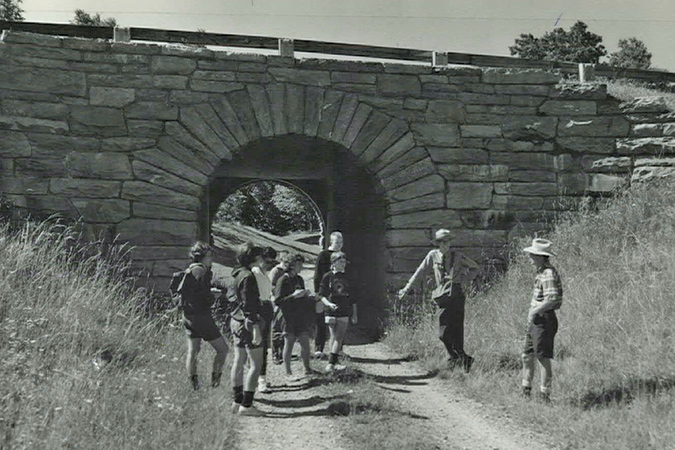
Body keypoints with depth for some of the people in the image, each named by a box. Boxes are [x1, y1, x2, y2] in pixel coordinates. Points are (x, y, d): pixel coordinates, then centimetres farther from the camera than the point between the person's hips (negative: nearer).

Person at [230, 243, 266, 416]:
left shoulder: (240, 273, 11)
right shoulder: (248, 277, -18)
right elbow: (248, 305, -21)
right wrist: (256, 328, -21)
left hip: (237, 321, 10)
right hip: (248, 323, -10)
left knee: (239, 361, 13)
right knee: (256, 365, -4)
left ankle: (238, 402, 20)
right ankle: (246, 405, -3)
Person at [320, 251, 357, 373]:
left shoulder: (347, 278, 11)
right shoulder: (328, 277, 1)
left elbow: (352, 297, 16)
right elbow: (322, 295, 0)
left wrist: (354, 313, 16)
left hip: (344, 312, 3)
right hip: (331, 312, -3)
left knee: (339, 338, -4)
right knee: (334, 337, -2)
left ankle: (331, 363, -4)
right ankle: (333, 363, 3)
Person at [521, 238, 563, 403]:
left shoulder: (549, 274, -18)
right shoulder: (541, 272, 13)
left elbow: (552, 300, -28)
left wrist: (535, 311, -20)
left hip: (544, 320, -10)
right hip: (534, 321, 10)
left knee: (543, 359, -4)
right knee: (527, 356, 16)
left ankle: (545, 396, 4)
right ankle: (526, 393, 26)